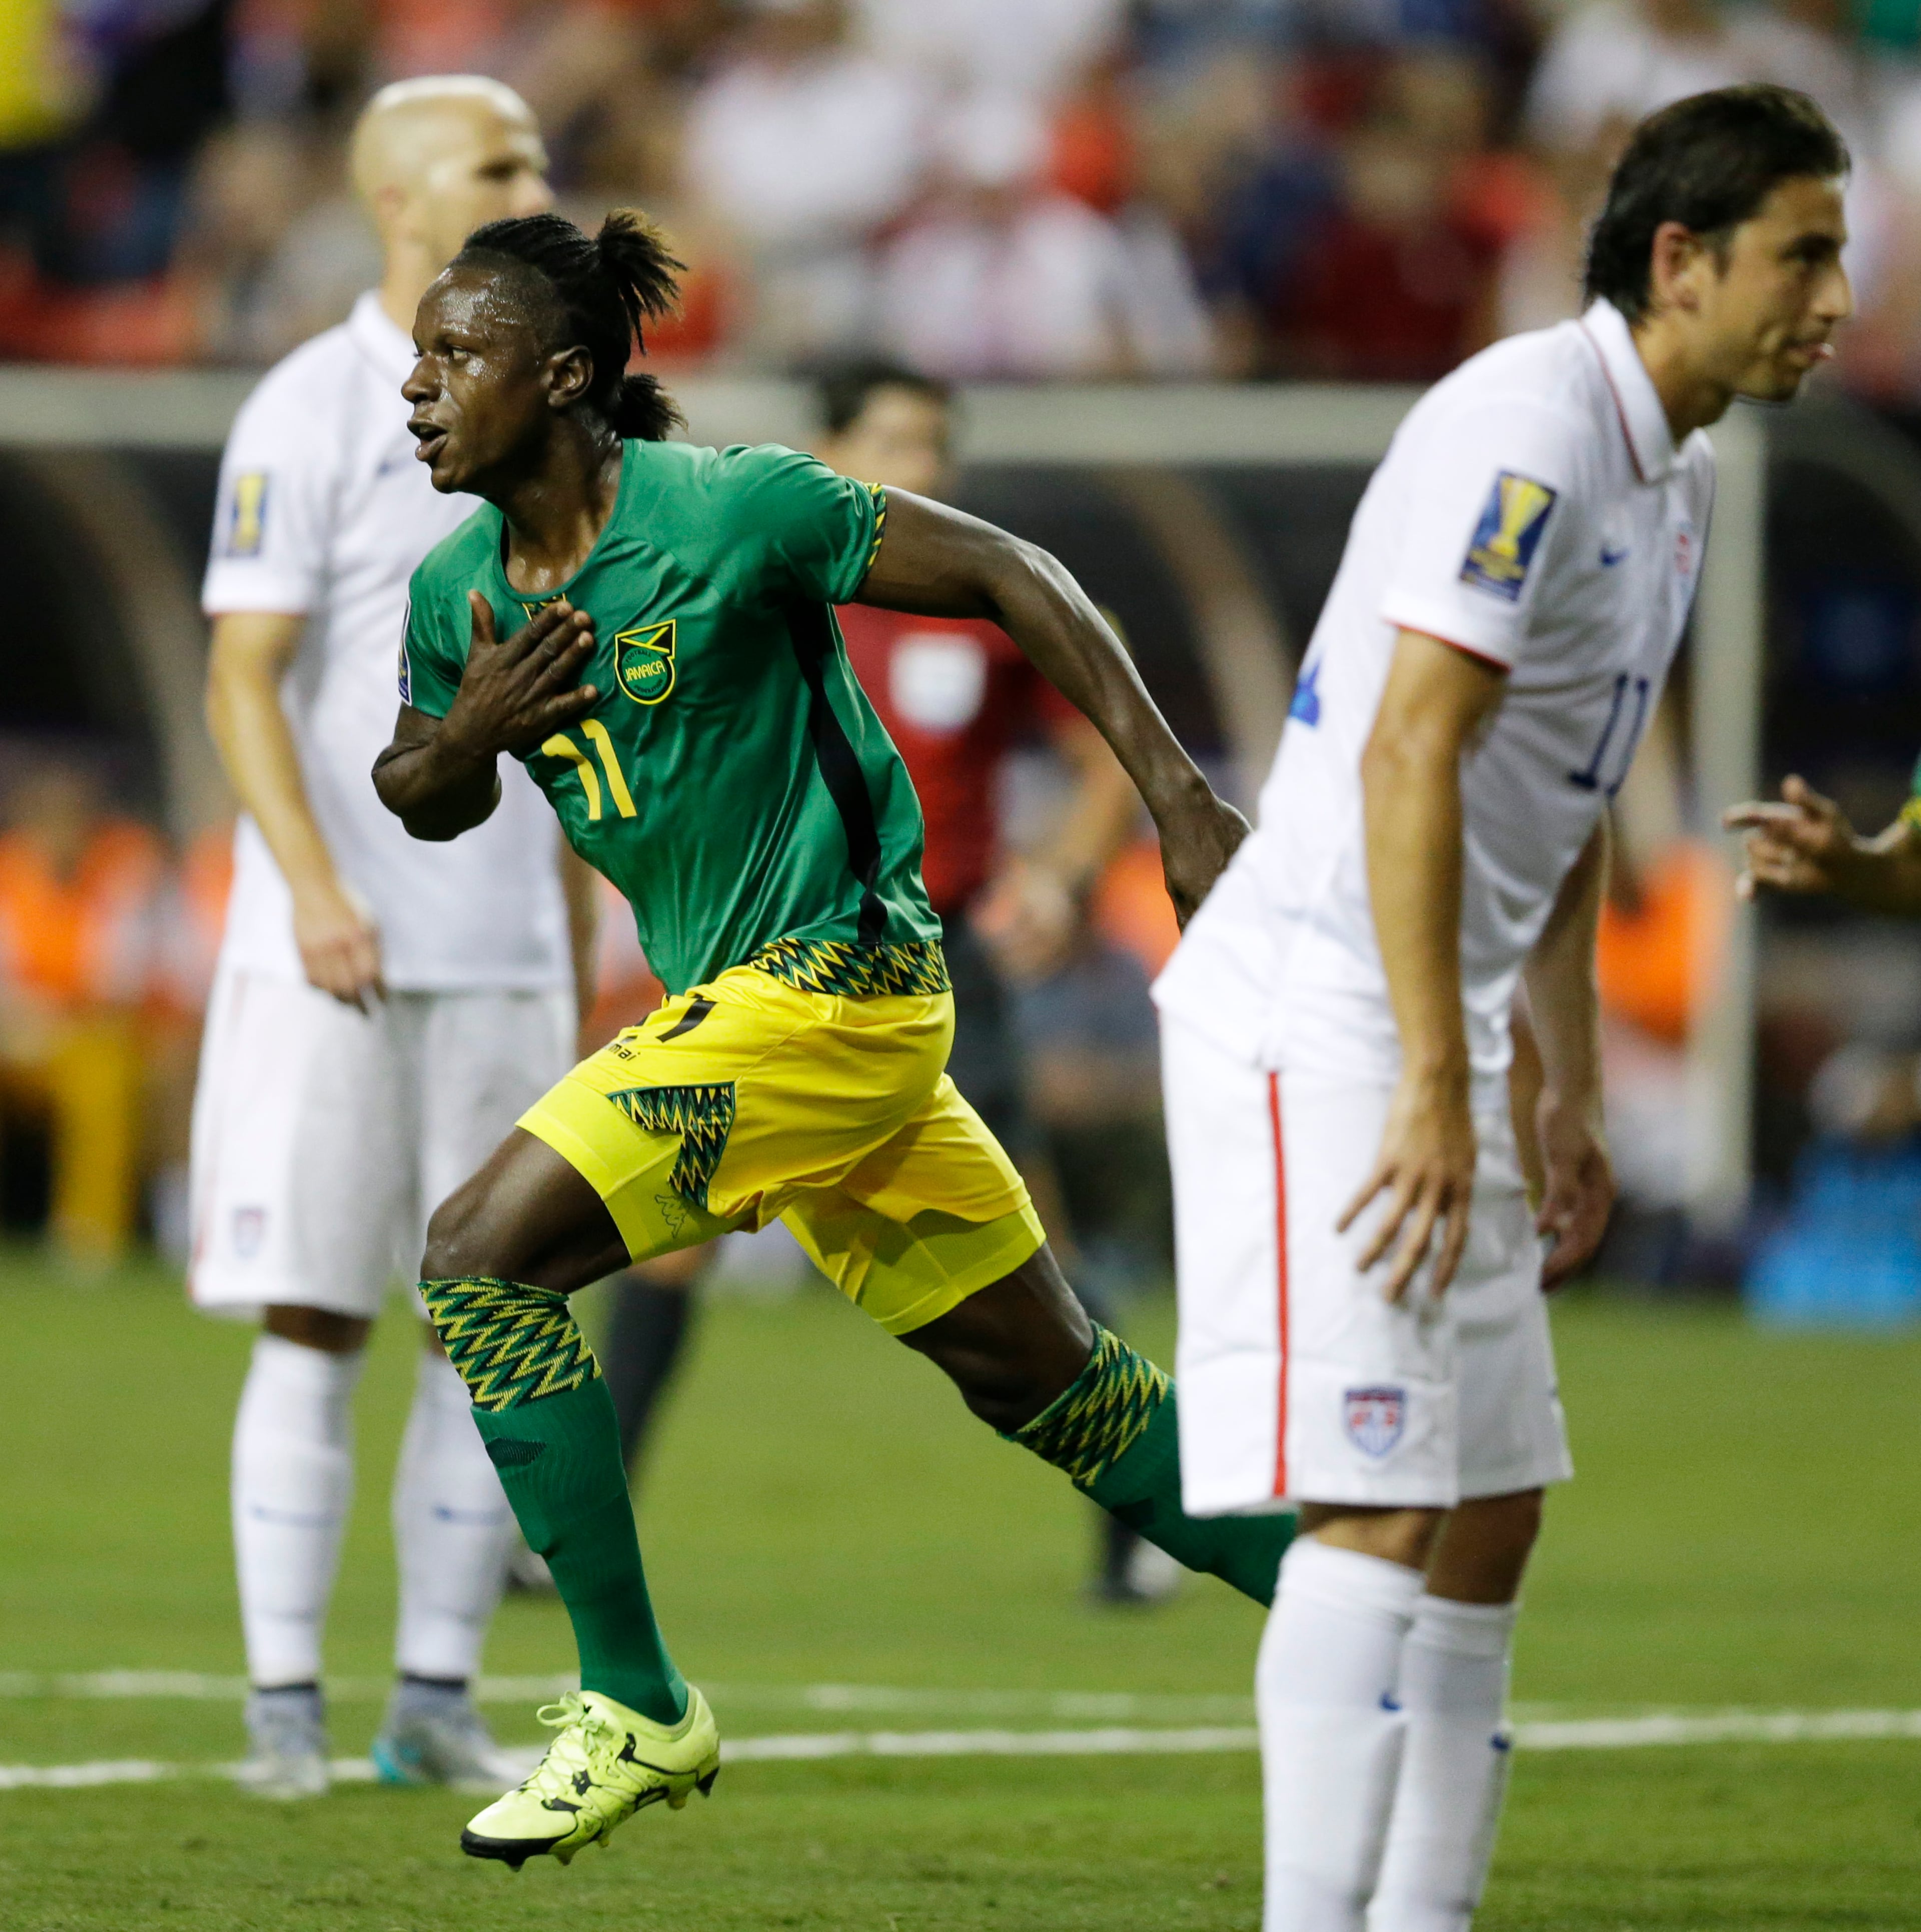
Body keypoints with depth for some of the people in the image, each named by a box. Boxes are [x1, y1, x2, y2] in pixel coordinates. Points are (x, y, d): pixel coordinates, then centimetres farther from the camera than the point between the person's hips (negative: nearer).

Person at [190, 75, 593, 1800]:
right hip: (336, 959, -5)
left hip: (504, 955, 5)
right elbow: (245, 682, -10)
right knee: (314, 1322, -3)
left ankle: (440, 1701, 10)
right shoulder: (308, 414, -5)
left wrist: (572, 956, 15)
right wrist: (314, 886, -23)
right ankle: (284, 1701, 2)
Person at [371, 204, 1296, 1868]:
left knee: (483, 1260, -15)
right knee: (1055, 1383, 12)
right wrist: (466, 732, -5)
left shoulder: (731, 509, -16)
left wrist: (1180, 797, -14)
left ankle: (639, 1710, -8)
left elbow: (1010, 578, -11)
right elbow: (426, 802, 20)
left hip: (831, 985, -8)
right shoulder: (455, 594, 5)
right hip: (750, 1005, 8)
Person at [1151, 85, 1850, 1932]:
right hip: (1317, 1019, -10)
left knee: (1489, 1516, 9)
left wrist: (1567, 1091, 21)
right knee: (1380, 1511, -16)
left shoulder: (1669, 466, 15)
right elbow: (1408, 752, -23)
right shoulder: (1529, 428, -16)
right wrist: (1435, 1085, -26)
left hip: (1429, 1042, 10)